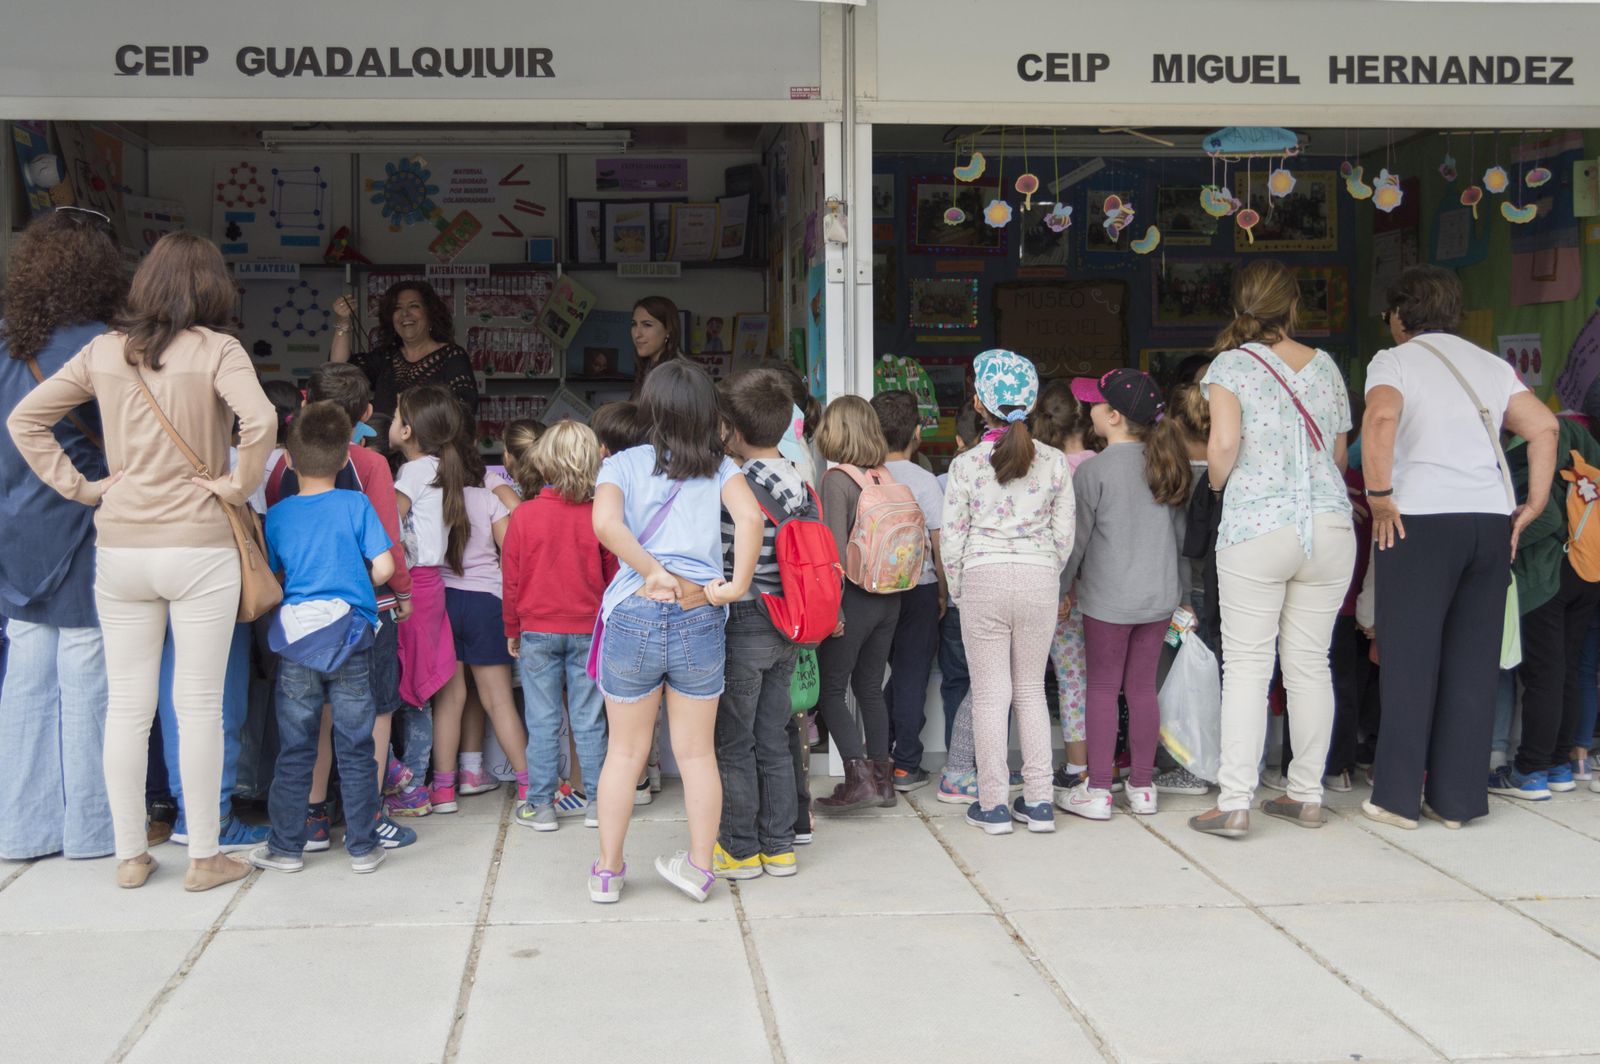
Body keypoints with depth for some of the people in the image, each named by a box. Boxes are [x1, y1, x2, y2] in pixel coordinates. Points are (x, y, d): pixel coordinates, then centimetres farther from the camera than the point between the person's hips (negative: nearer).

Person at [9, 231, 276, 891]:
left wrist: (79, 488, 7)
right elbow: (259, 420, -25)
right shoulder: (216, 351, -8)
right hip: (198, 548, -4)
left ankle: (130, 855, 20)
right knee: (199, 706, 4)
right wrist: (240, 486, -10)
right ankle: (204, 856, 12)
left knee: (126, 705, 11)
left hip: (119, 549, 4)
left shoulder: (104, 352, 5)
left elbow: (24, 419, 7)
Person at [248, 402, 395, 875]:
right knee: (355, 750, 6)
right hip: (350, 637, -1)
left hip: (295, 638, 1)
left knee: (294, 750, 9)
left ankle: (286, 847, 15)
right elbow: (383, 568, -5)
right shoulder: (356, 505, -2)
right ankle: (363, 846, 11)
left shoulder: (277, 515, 4)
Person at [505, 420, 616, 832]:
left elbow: (511, 578, -1)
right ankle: (597, 802, 12)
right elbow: (612, 576, 2)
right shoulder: (598, 516, -6)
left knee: (542, 722, 5)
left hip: (537, 632, 0)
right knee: (589, 721, 7)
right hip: (588, 631, 1)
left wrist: (512, 629, 11)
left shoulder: (524, 515, -7)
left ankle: (540, 805, 10)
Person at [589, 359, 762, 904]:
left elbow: (605, 522, -18)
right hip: (700, 622, 0)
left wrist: (655, 572, -11)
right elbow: (749, 517, -14)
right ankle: (699, 867, 21)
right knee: (697, 752, 13)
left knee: (625, 751, 13)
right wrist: (735, 587, -9)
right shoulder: (719, 467, 4)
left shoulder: (623, 465, 2)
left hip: (632, 618, 0)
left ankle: (607, 872, 22)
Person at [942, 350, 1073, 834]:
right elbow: (1064, 534, 3)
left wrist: (957, 591, 10)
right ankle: (1038, 802, 13)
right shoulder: (1054, 462, 1)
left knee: (989, 694, 5)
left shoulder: (965, 464, -5)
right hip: (1039, 578, 2)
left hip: (984, 577, -2)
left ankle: (993, 804, 8)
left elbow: (952, 538, -3)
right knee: (1031, 689, 13)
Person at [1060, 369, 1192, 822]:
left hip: (1108, 597, -5)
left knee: (1102, 689, 3)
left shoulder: (1092, 470, -13)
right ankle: (1142, 787, 17)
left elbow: (1076, 538, -8)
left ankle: (1098, 790, 6)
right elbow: (1181, 531, 12)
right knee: (1143, 687, 11)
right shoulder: (1166, 464, 4)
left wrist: (1060, 588, 5)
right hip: (1160, 596, 5)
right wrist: (1183, 588, 22)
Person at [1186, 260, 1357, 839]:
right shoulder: (1326, 367, 11)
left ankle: (1234, 803, -4)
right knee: (1310, 663, 10)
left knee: (1247, 665, -2)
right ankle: (1307, 795, 16)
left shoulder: (1231, 364, -2)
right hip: (1331, 525, 4)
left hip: (1257, 529, -4)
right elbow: (1339, 455, 15)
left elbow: (1224, 444, -15)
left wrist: (1217, 482, 5)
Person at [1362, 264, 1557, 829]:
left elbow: (1380, 418, -18)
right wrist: (1534, 504, 8)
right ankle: (1458, 796, 12)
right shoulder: (1491, 364, 18)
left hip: (1420, 519, -4)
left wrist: (1379, 498, -13)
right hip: (1493, 518, 5)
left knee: (1410, 660, 2)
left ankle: (1399, 796, 5)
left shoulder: (1393, 360, 3)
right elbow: (1544, 426, 8)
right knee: (1473, 662, 8)